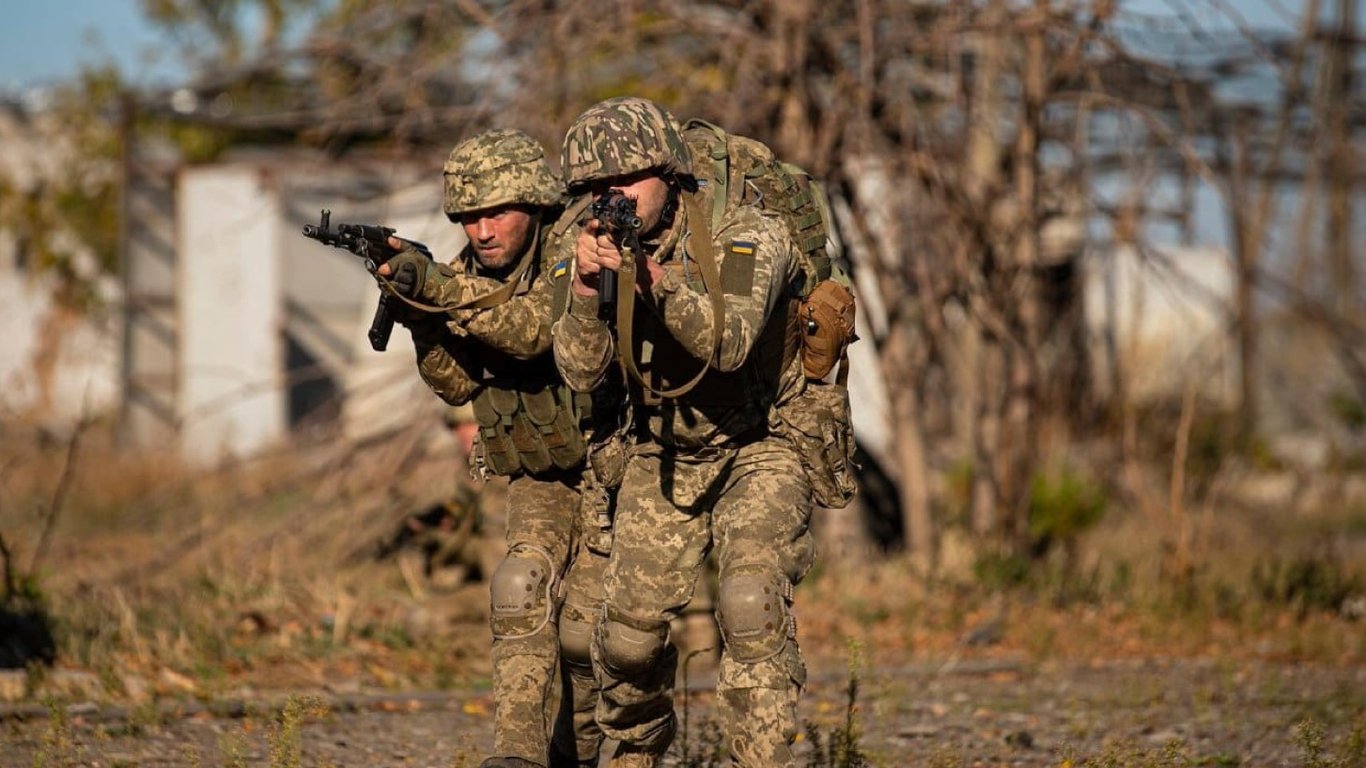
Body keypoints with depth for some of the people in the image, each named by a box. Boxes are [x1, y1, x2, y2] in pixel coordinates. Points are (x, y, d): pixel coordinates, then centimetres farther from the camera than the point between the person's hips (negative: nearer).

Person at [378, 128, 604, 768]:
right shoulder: (469, 274, -3)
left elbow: (535, 330, -39)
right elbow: (457, 384, -8)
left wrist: (436, 286, -47)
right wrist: (417, 311, -24)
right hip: (538, 476, 4)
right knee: (520, 589, -18)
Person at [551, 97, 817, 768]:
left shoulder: (749, 236, -19)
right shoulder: (603, 246, -6)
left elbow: (728, 344, -33)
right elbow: (580, 372, -14)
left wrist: (655, 275, -45)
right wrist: (586, 287, -31)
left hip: (757, 452, -4)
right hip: (663, 459, 4)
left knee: (750, 602, -27)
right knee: (629, 628, -2)